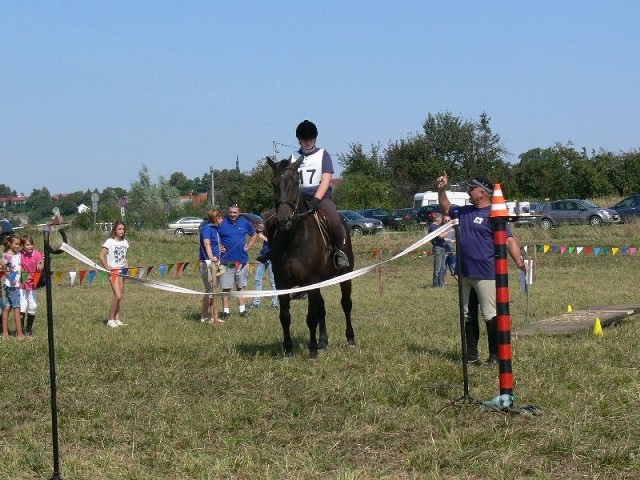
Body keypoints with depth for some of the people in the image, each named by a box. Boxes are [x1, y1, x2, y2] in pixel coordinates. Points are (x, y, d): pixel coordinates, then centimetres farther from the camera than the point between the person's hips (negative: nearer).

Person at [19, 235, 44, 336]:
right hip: (21, 284, -1)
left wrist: (43, 261, -30)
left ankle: (29, 328, 21)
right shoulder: (19, 255, -6)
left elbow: (39, 269, -13)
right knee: (22, 306, -4)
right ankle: (21, 329, 7)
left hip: (33, 285, 1)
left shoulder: (37, 254, -6)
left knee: (33, 307, 5)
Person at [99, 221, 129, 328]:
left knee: (120, 296, 4)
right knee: (118, 296, -14)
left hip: (122, 271, 6)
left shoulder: (124, 242, 10)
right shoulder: (110, 242, -9)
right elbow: (101, 256, -11)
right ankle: (110, 320, -5)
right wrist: (107, 267, -15)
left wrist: (127, 267, 5)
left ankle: (117, 319, 9)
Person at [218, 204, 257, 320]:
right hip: (226, 261, -3)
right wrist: (218, 248, -6)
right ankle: (226, 311, 5)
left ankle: (242, 310, 18)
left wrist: (248, 247, 8)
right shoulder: (222, 223, -4)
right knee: (225, 288, -1)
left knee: (241, 286, 12)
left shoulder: (245, 223, 5)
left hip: (242, 261, 3)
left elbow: (254, 235, 20)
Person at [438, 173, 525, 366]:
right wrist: (441, 190, 18)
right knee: (468, 315, 13)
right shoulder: (465, 211, 12)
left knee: (490, 315, -4)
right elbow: (446, 208, 31)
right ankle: (471, 355, 22)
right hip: (464, 274, 8)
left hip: (485, 275, -8)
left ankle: (495, 355, 4)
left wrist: (519, 262, -32)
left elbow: (509, 240, -19)